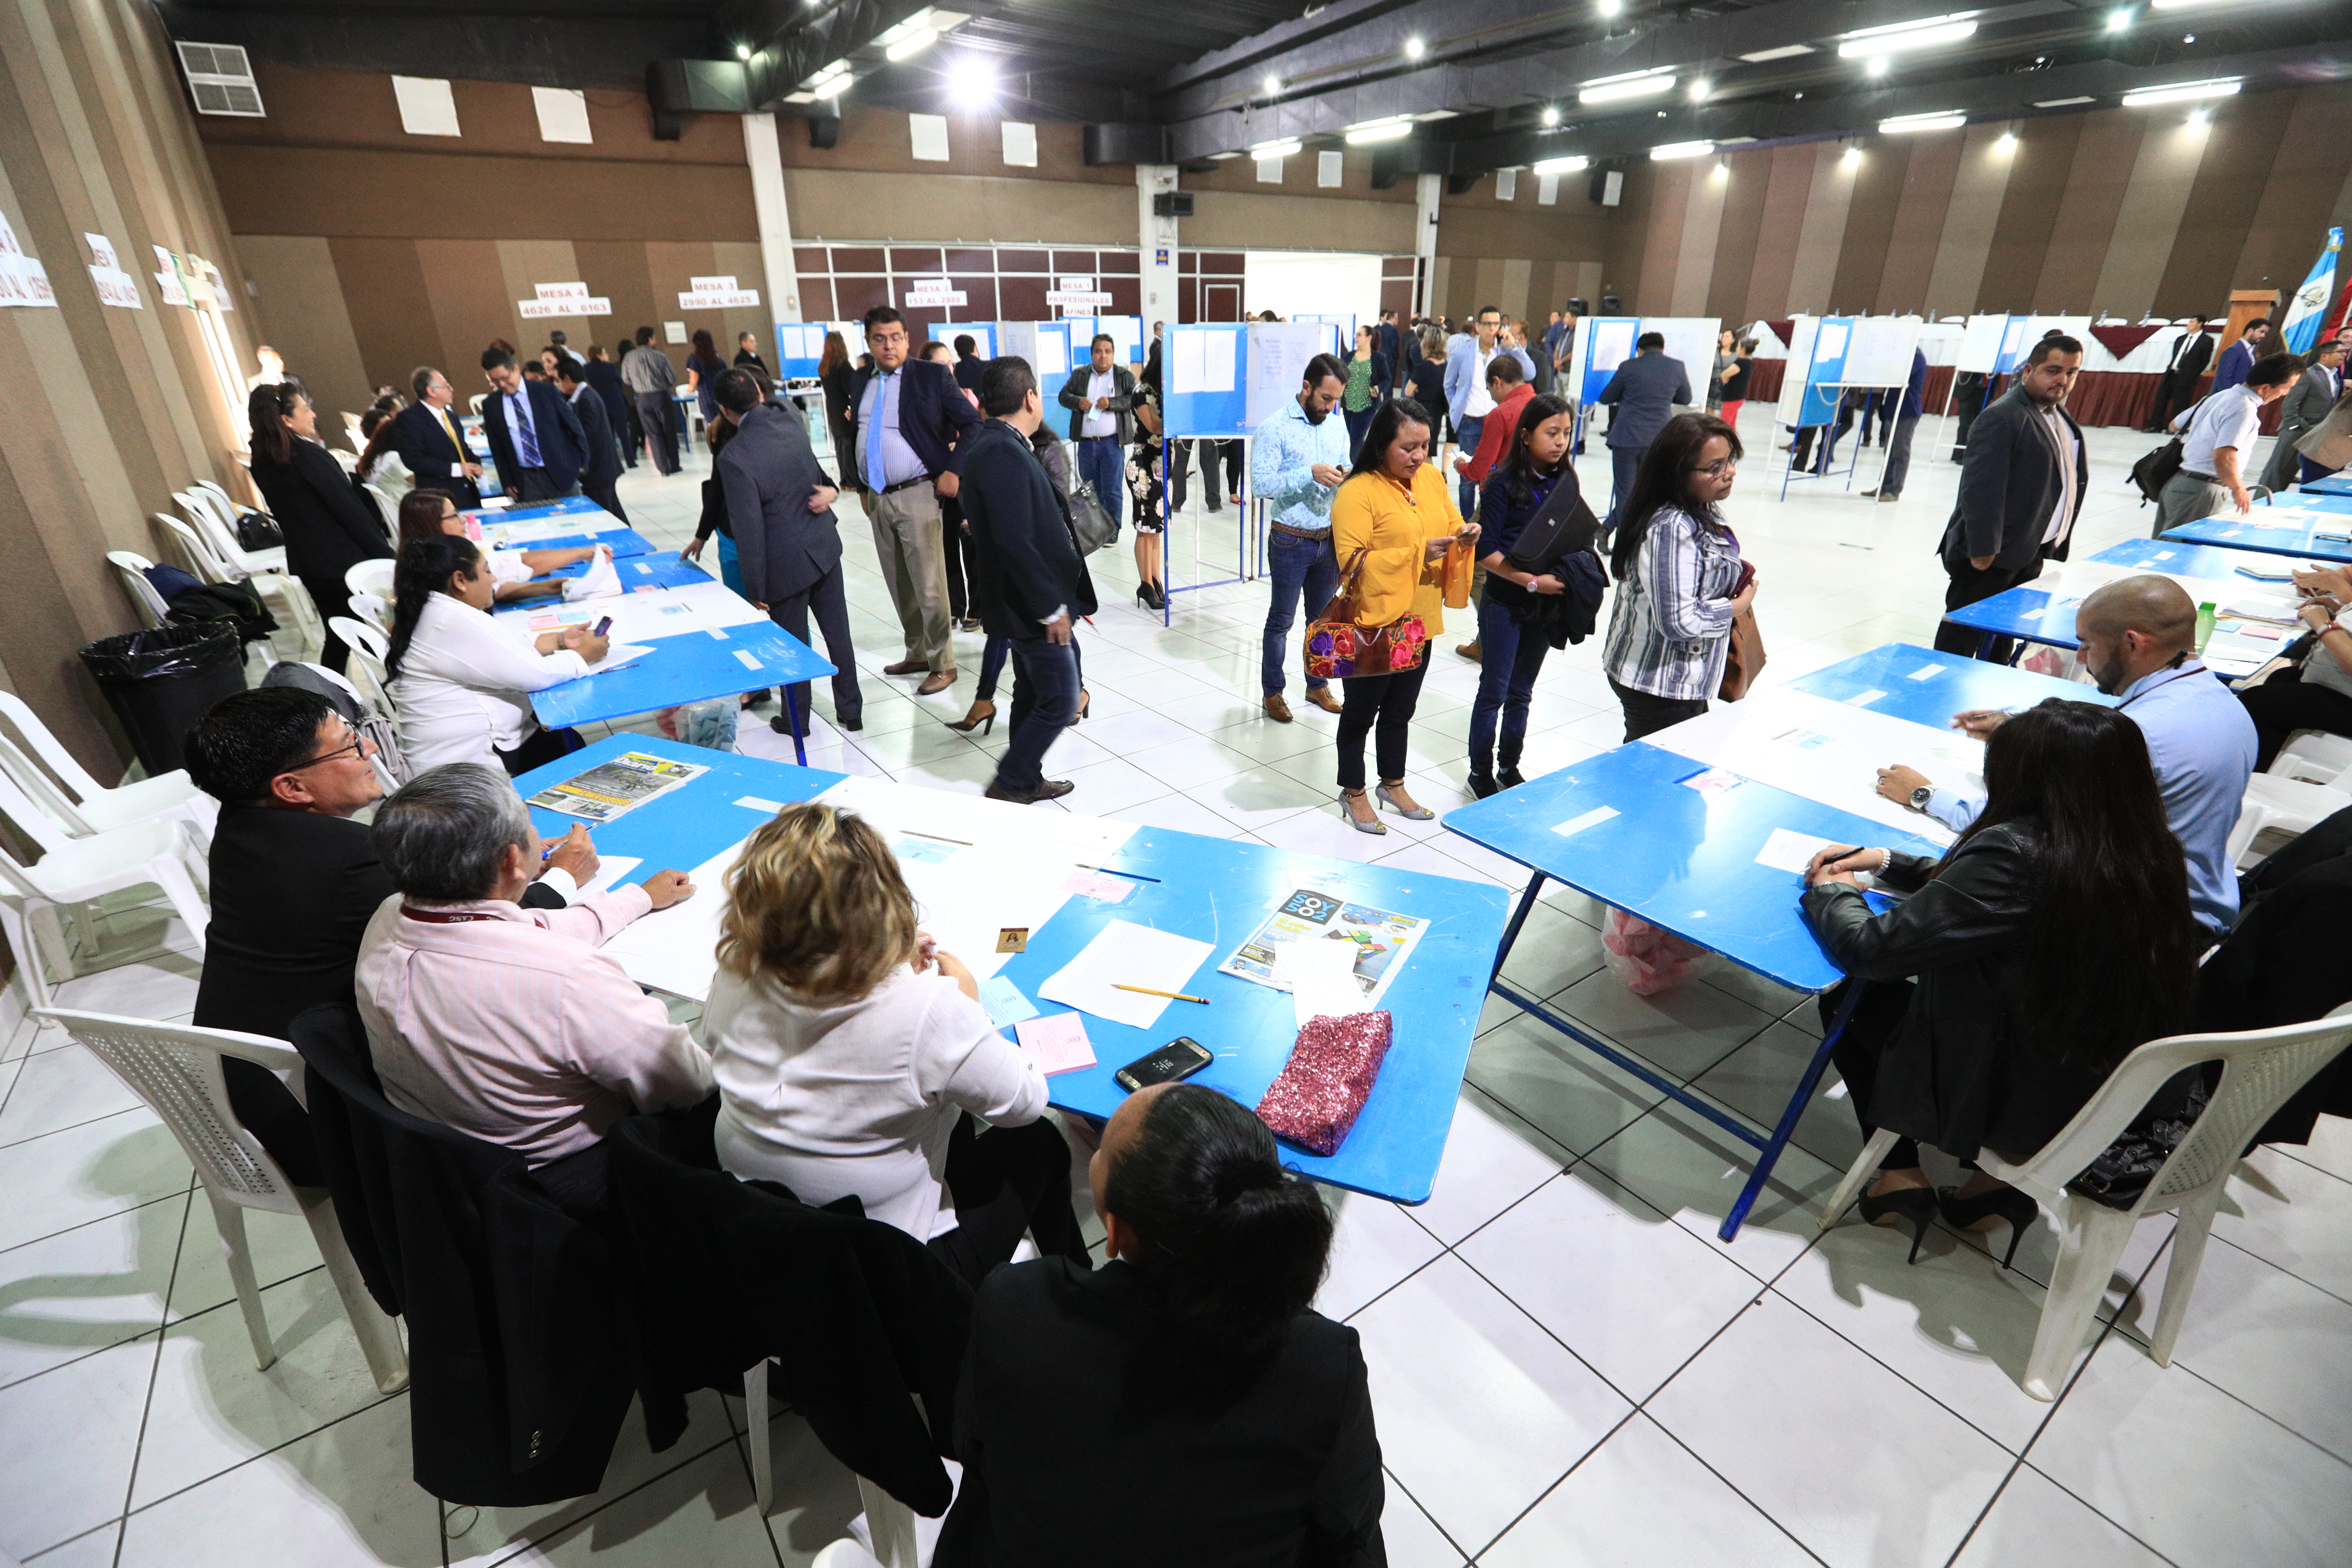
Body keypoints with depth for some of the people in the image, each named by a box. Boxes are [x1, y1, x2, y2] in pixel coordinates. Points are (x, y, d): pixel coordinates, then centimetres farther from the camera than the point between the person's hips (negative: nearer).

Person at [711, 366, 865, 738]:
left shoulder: (733, 456, -21)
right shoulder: (791, 419, -7)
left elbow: (749, 529, -17)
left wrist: (756, 589, -10)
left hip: (788, 562, -5)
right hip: (824, 545, 5)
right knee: (838, 631, 14)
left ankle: (797, 720, 27)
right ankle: (851, 710, 26)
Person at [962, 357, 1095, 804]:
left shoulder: (985, 442, 7)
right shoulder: (1005, 453, -24)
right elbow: (1015, 542, -29)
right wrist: (1051, 607, -22)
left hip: (1025, 599, 10)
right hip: (1031, 603, -10)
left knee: (1033, 695, 20)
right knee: (1060, 703, 0)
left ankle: (1027, 780, 33)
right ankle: (1008, 788, 11)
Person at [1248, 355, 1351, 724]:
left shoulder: (1337, 426, 7)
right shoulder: (1275, 427, -11)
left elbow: (1345, 469, 15)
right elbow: (1261, 483, -19)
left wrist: (1348, 477, -9)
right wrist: (1310, 474, -27)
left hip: (1330, 538, 6)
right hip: (1291, 541, -5)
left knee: (1323, 618, 16)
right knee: (1281, 620, 5)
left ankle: (1318, 684, 31)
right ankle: (1273, 692, 18)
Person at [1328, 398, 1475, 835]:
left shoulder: (1432, 478, 5)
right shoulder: (1357, 492, -17)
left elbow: (1451, 524, 17)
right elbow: (1352, 561, -22)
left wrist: (1465, 534, -6)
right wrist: (1415, 554, -26)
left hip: (1419, 622, 7)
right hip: (1373, 625, -7)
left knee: (1400, 710, 21)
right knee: (1361, 712, 10)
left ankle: (1393, 784, 39)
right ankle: (1353, 792, 28)